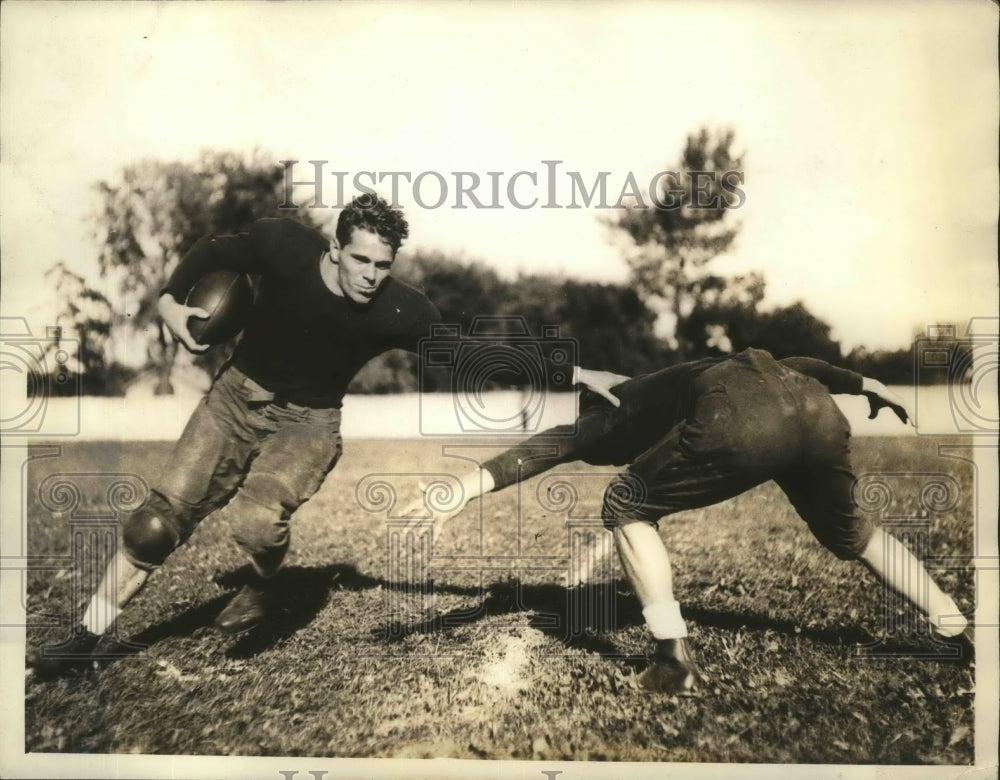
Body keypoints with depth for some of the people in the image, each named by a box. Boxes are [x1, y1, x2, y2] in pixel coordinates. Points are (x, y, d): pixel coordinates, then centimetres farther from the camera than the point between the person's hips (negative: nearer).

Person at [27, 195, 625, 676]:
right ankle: (88, 639, 19)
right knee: (158, 521, -1)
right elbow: (216, 251, 2)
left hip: (309, 422, -2)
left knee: (255, 520, -27)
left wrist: (575, 374, -22)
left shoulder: (399, 312, -22)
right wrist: (171, 299, -12)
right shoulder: (284, 245, -19)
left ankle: (264, 587, 11)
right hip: (237, 396, 2)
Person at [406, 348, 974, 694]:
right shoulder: (664, 388, 39)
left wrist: (472, 487, -6)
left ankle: (676, 659, 10)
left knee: (626, 507, 14)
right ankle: (964, 633, 42)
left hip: (743, 421, -7)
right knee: (847, 529, 34)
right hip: (815, 410, 8)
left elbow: (554, 445, 4)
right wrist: (866, 385, 43)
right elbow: (793, 366, 36)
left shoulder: (614, 418, 24)